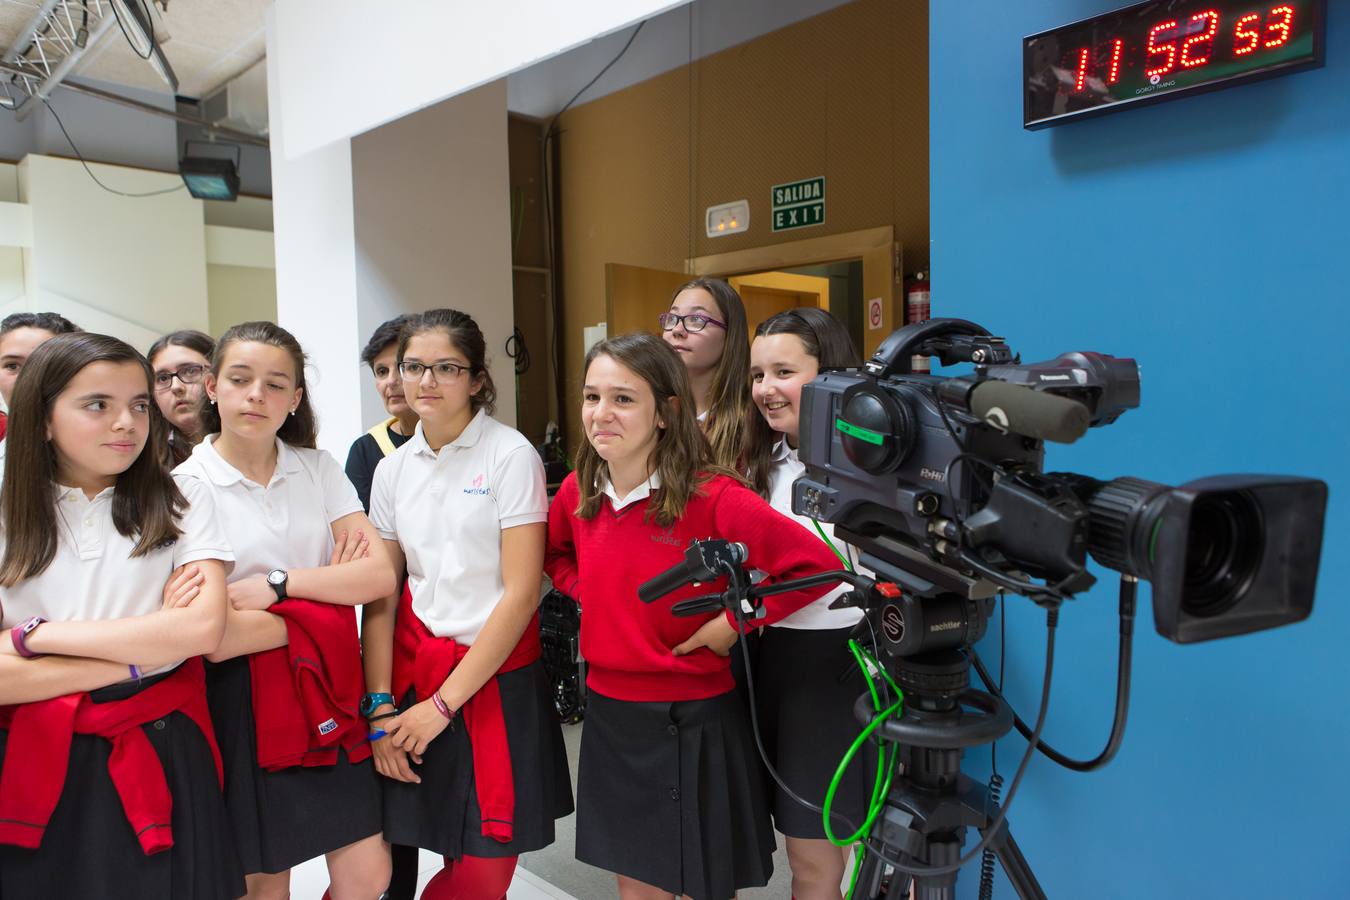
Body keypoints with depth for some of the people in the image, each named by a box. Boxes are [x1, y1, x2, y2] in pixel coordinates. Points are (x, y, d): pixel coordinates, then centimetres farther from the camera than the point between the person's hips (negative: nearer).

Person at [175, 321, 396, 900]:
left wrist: (277, 583, -14)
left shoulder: (319, 468, 4)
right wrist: (330, 592, -10)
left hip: (326, 690, 3)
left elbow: (380, 574, -5)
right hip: (241, 699, -3)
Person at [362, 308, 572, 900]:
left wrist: (444, 703, -12)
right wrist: (380, 707, -3)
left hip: (497, 677, -3)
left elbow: (521, 592, -12)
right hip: (415, 669, 3)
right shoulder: (393, 470, 6)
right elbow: (380, 595, 6)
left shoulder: (511, 455, -8)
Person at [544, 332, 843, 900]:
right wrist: (586, 593, 2)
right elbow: (554, 551, 19)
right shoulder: (579, 491, -2)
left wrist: (735, 622, -17)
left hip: (691, 723, -5)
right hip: (608, 713, 5)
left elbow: (816, 565, -20)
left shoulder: (712, 496, -20)